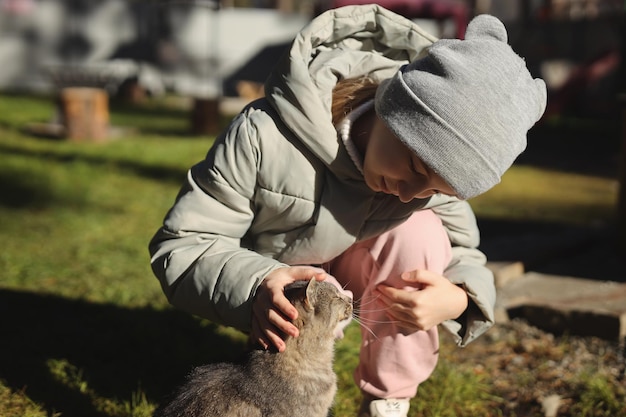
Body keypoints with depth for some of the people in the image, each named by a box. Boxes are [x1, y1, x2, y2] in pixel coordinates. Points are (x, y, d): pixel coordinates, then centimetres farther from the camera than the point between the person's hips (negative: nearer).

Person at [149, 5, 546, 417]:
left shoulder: (433, 158, -23)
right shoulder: (265, 135, -35)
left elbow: (463, 253, -12)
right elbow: (180, 245, -28)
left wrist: (458, 300, -37)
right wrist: (253, 285, -48)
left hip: (351, 274, 2)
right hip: (277, 288, -2)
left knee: (419, 231, -28)